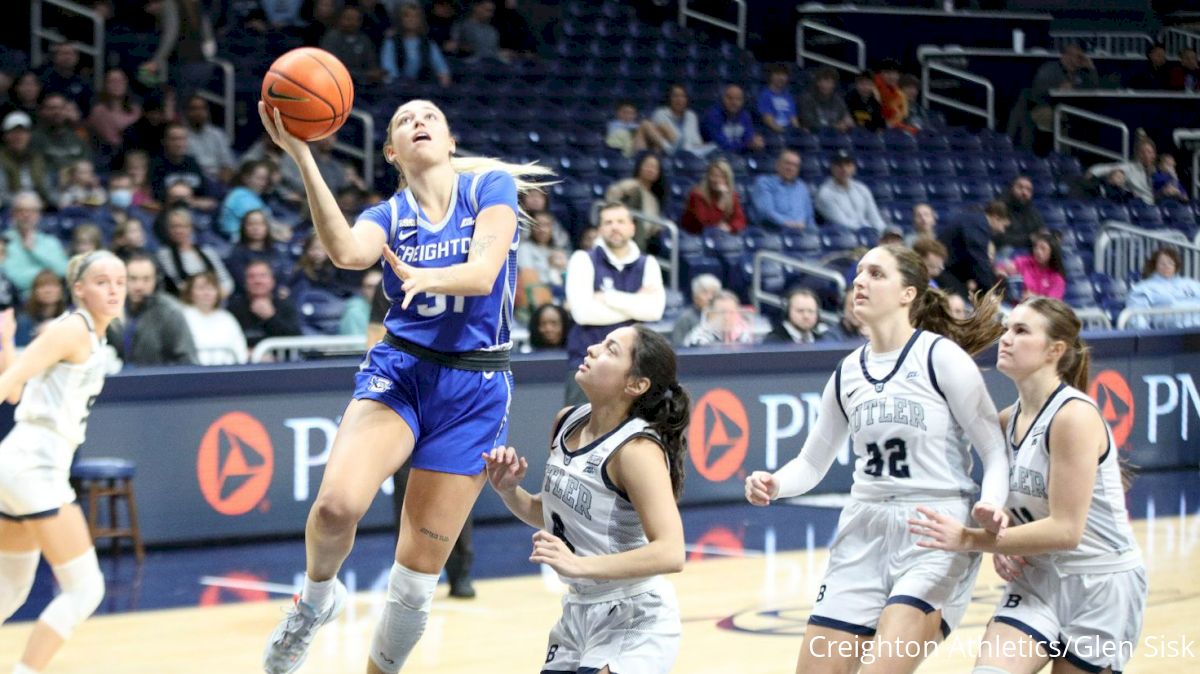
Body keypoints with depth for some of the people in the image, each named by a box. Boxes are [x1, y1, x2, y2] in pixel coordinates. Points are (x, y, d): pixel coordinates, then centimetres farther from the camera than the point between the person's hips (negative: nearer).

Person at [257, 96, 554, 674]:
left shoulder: (490, 186, 3)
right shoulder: (388, 215, 8)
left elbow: (483, 274, -13)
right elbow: (347, 252, -17)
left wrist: (424, 277, -34)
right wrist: (302, 157, -25)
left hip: (475, 388, -1)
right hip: (398, 371, 1)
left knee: (418, 572, -2)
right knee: (337, 503, -29)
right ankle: (317, 596, 2)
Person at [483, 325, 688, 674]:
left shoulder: (636, 449, -21)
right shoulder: (567, 422, 1)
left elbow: (670, 553, -31)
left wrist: (578, 564, -38)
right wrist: (508, 490, -3)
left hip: (634, 623, -8)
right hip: (578, 615, 8)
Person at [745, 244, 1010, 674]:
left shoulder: (941, 357, -7)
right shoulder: (847, 373, 10)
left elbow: (995, 451, -5)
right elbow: (812, 463, 17)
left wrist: (991, 505, -25)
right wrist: (773, 485, -4)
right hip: (864, 533, 6)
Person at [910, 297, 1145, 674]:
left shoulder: (1075, 415, -19)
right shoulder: (1008, 421, 4)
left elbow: (1065, 530, -24)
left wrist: (970, 540, -26)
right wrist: (1000, 545, -4)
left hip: (1100, 585, -6)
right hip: (1037, 579, 6)